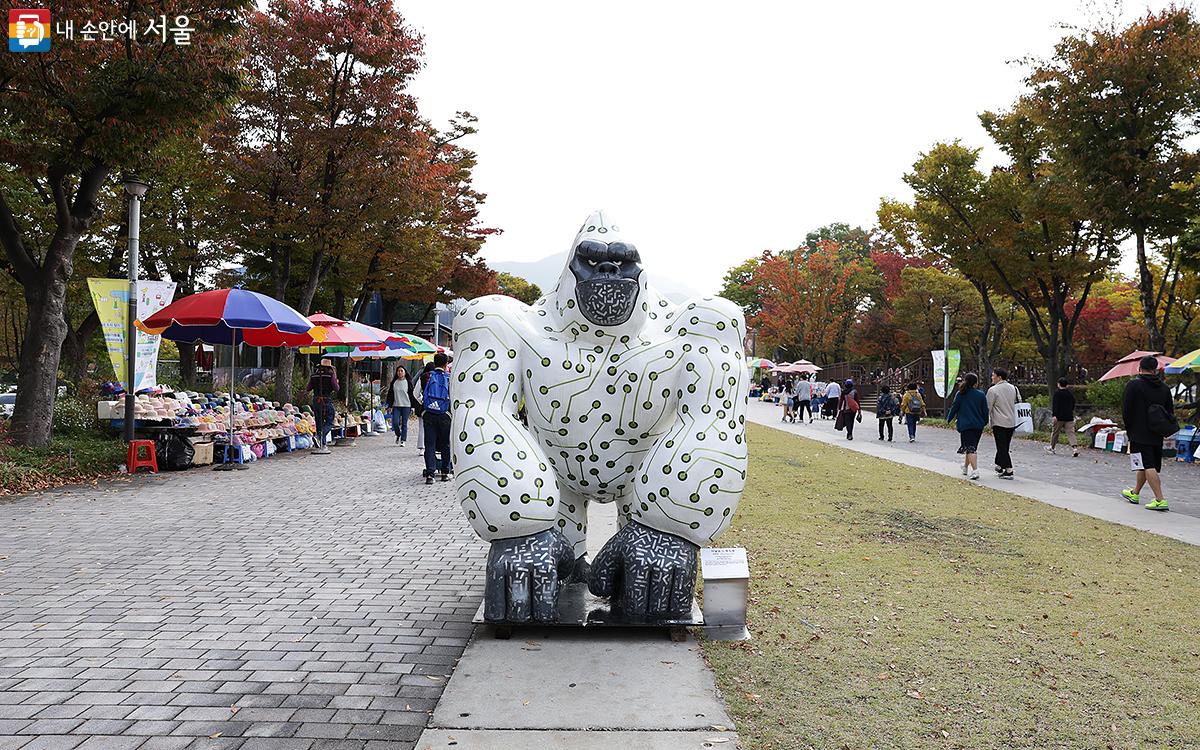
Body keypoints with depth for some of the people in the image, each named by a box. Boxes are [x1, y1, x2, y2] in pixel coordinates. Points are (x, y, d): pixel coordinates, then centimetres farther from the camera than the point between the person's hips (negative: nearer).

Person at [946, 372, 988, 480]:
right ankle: (965, 468, 30)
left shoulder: (960, 394, -3)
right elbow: (985, 411, 5)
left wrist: (949, 419, 16)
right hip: (978, 425, 3)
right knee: (972, 447, 16)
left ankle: (975, 471, -23)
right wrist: (984, 423, 19)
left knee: (970, 448, -8)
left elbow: (954, 408, 2)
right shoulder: (981, 395, 1)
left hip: (965, 425, -3)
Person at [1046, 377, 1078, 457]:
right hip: (1069, 417, 4)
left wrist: (1054, 415, -17)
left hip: (1059, 417, -4)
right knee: (1071, 432, -3)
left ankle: (1051, 447, 23)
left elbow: (1054, 405, -15)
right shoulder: (1071, 394, 10)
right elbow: (1073, 405, 19)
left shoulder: (1057, 393, -8)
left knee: (1055, 432, 10)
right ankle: (1074, 447, -20)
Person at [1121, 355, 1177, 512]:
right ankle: (1134, 493, 34)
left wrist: (1129, 429, 5)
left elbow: (1126, 410, -10)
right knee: (1148, 465, 17)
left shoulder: (1133, 385, -9)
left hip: (1139, 434, -6)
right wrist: (1164, 430, 18)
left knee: (1148, 466, -9)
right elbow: (1170, 412, 11)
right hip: (1157, 435, 6)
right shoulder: (1164, 388, 7)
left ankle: (1160, 500, -17)